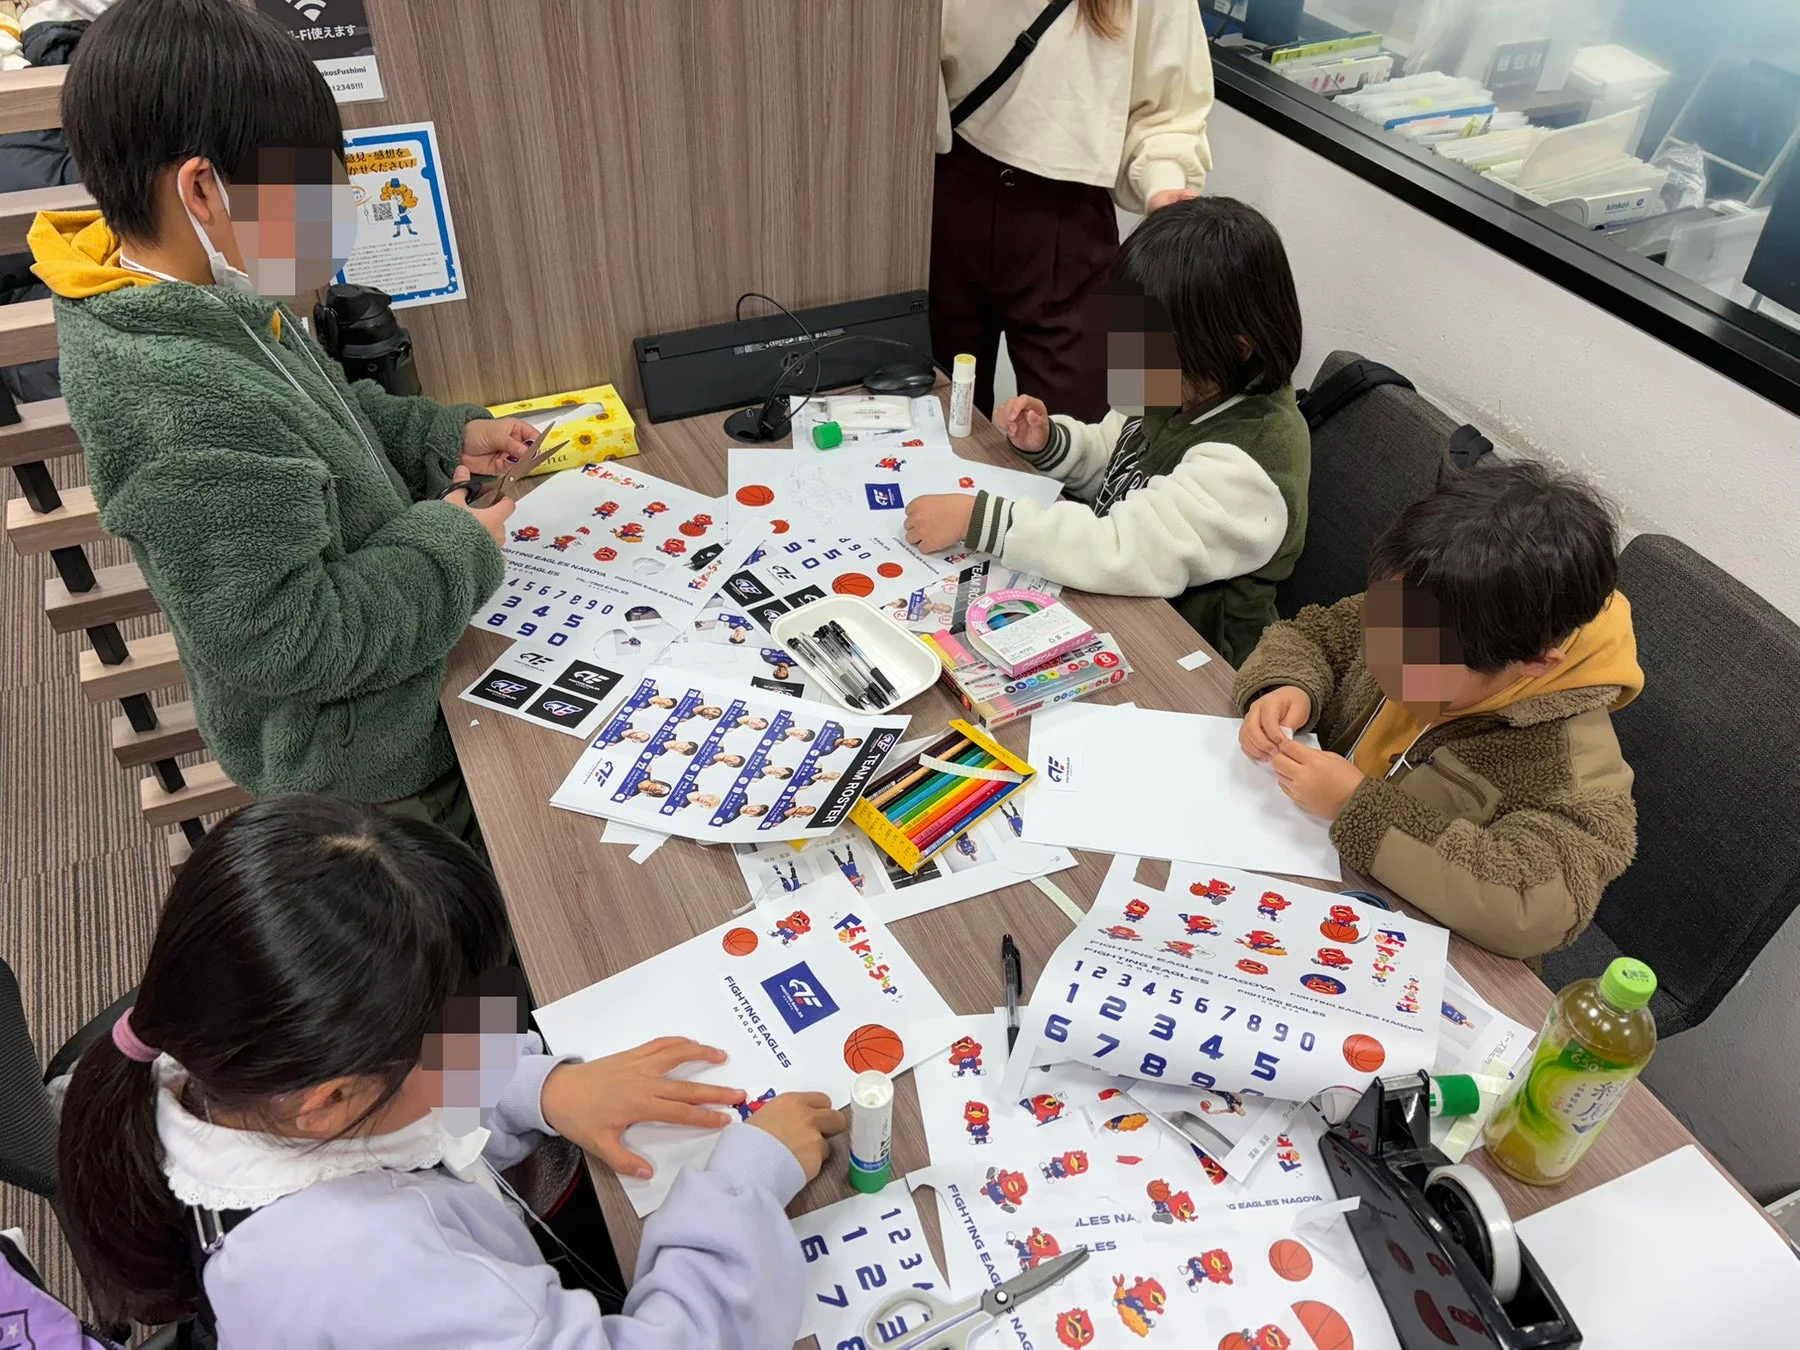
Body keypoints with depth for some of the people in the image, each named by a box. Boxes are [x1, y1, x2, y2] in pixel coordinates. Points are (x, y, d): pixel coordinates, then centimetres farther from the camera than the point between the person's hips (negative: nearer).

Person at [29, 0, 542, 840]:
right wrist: (454, 548, -21)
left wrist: (445, 437, 2)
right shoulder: (184, 413, -35)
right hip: (361, 774, -8)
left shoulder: (214, 307, -6)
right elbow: (281, 640, -30)